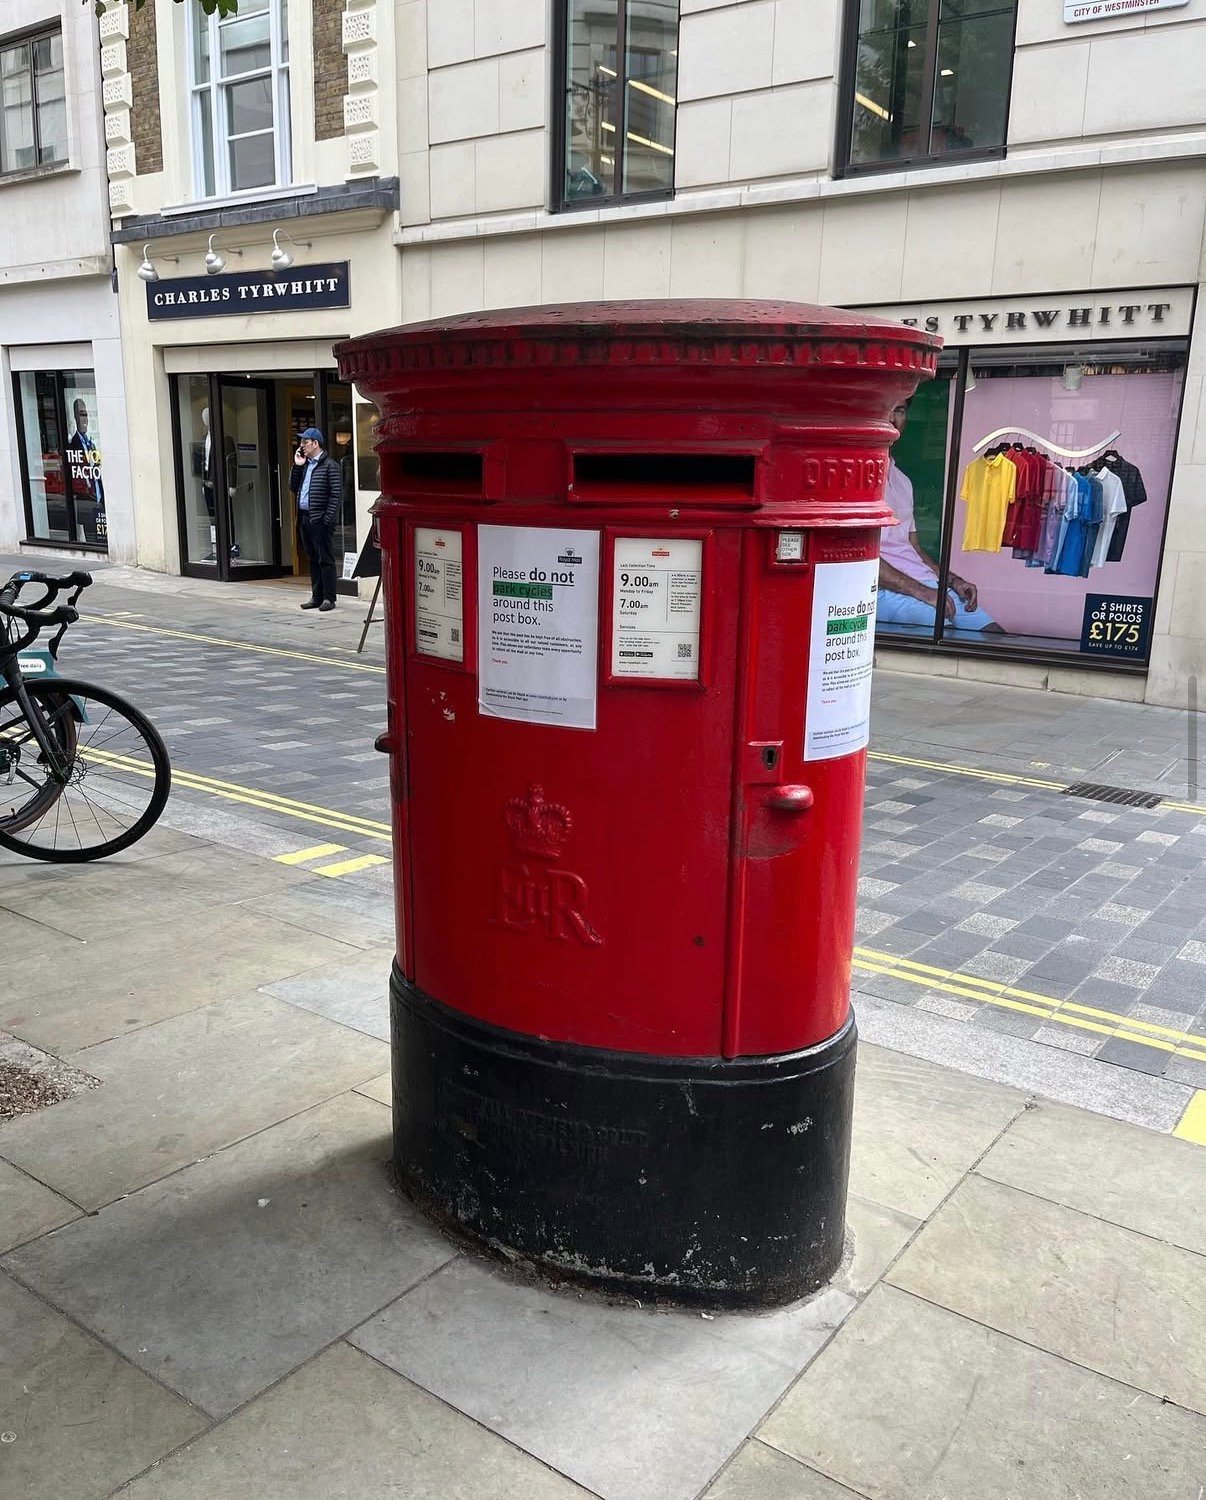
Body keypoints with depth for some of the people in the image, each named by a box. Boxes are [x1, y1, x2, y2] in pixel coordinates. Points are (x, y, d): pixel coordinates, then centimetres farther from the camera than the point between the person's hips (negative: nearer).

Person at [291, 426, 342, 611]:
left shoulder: (329, 465, -7)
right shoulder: (305, 465, 18)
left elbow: (337, 494, -12)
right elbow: (293, 487, 17)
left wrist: (328, 519, -17)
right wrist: (297, 466, 6)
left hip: (320, 521, -8)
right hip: (304, 518, 8)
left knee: (325, 559, -4)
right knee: (313, 559, 12)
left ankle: (329, 598, 0)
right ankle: (316, 597, 17)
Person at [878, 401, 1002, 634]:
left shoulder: (903, 481, 25)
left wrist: (953, 580, 7)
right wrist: (919, 591, -17)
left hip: (926, 585, 8)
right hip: (883, 589, -8)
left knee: (995, 636, -10)